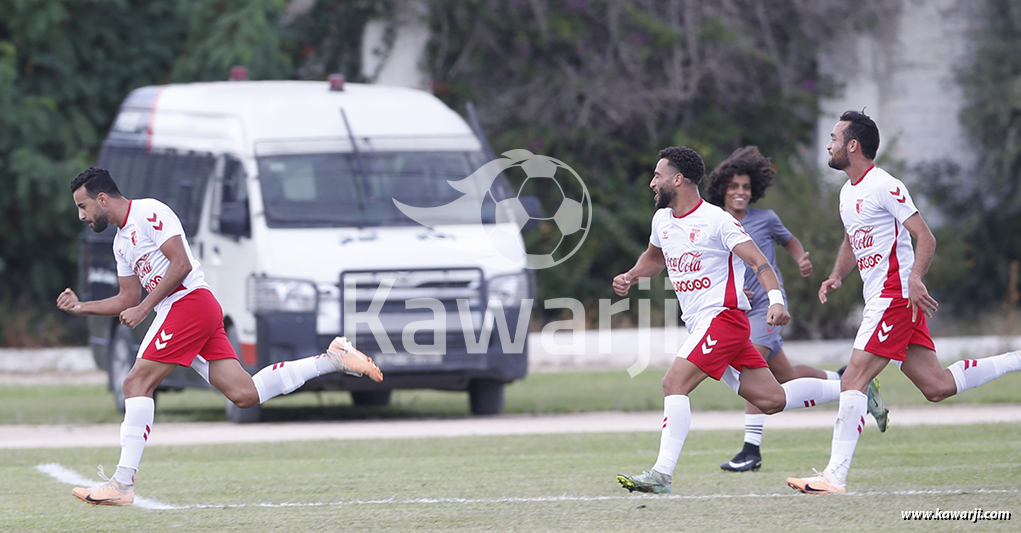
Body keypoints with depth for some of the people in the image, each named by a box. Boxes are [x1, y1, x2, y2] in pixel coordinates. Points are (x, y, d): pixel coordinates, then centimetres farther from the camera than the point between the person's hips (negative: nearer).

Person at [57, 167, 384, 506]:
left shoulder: (148, 212, -6)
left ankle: (122, 485, -18)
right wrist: (81, 307, 17)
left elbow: (181, 264, -15)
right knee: (244, 394, 0)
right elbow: (128, 300, 27)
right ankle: (332, 360, 6)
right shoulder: (121, 241, 23)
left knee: (137, 382, -14)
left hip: (189, 301, -10)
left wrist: (144, 309, -15)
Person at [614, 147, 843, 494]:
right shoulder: (662, 219, 13)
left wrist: (776, 300, -34)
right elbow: (655, 256, 34)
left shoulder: (716, 221, -12)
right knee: (770, 399, 7)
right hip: (699, 323, 8)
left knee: (674, 383, -21)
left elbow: (759, 262, -18)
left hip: (724, 318, -8)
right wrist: (630, 277, 15)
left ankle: (662, 474, -24)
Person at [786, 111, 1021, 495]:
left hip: (895, 297, -10)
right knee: (937, 387, 8)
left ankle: (835, 476, -16)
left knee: (853, 381, -14)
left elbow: (925, 238, -17)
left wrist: (915, 278, -32)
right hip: (879, 300, 10)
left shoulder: (883, 186, -12)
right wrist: (836, 276, 12)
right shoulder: (847, 191, 17)